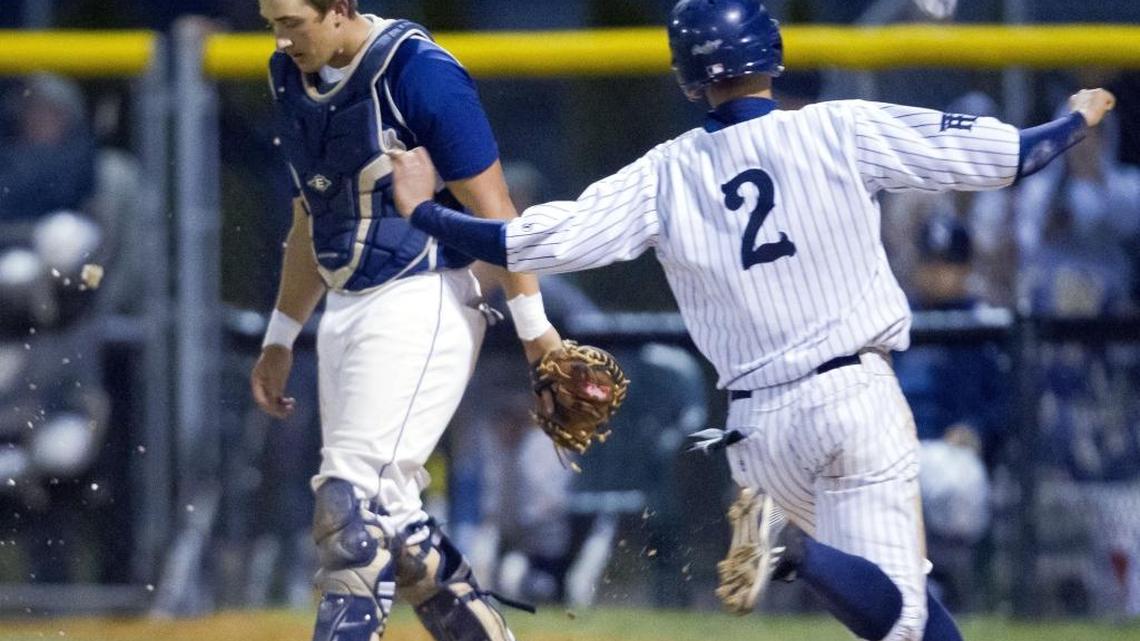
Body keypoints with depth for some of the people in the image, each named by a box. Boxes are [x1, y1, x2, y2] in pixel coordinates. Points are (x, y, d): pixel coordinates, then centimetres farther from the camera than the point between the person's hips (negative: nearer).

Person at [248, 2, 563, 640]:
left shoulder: (420, 73, -15)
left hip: (421, 305, -9)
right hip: (345, 311, 9)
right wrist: (281, 338, 23)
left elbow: (490, 206, -14)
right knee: (390, 517, 8)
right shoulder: (293, 77, 9)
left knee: (355, 498, -15)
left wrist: (534, 324, -15)